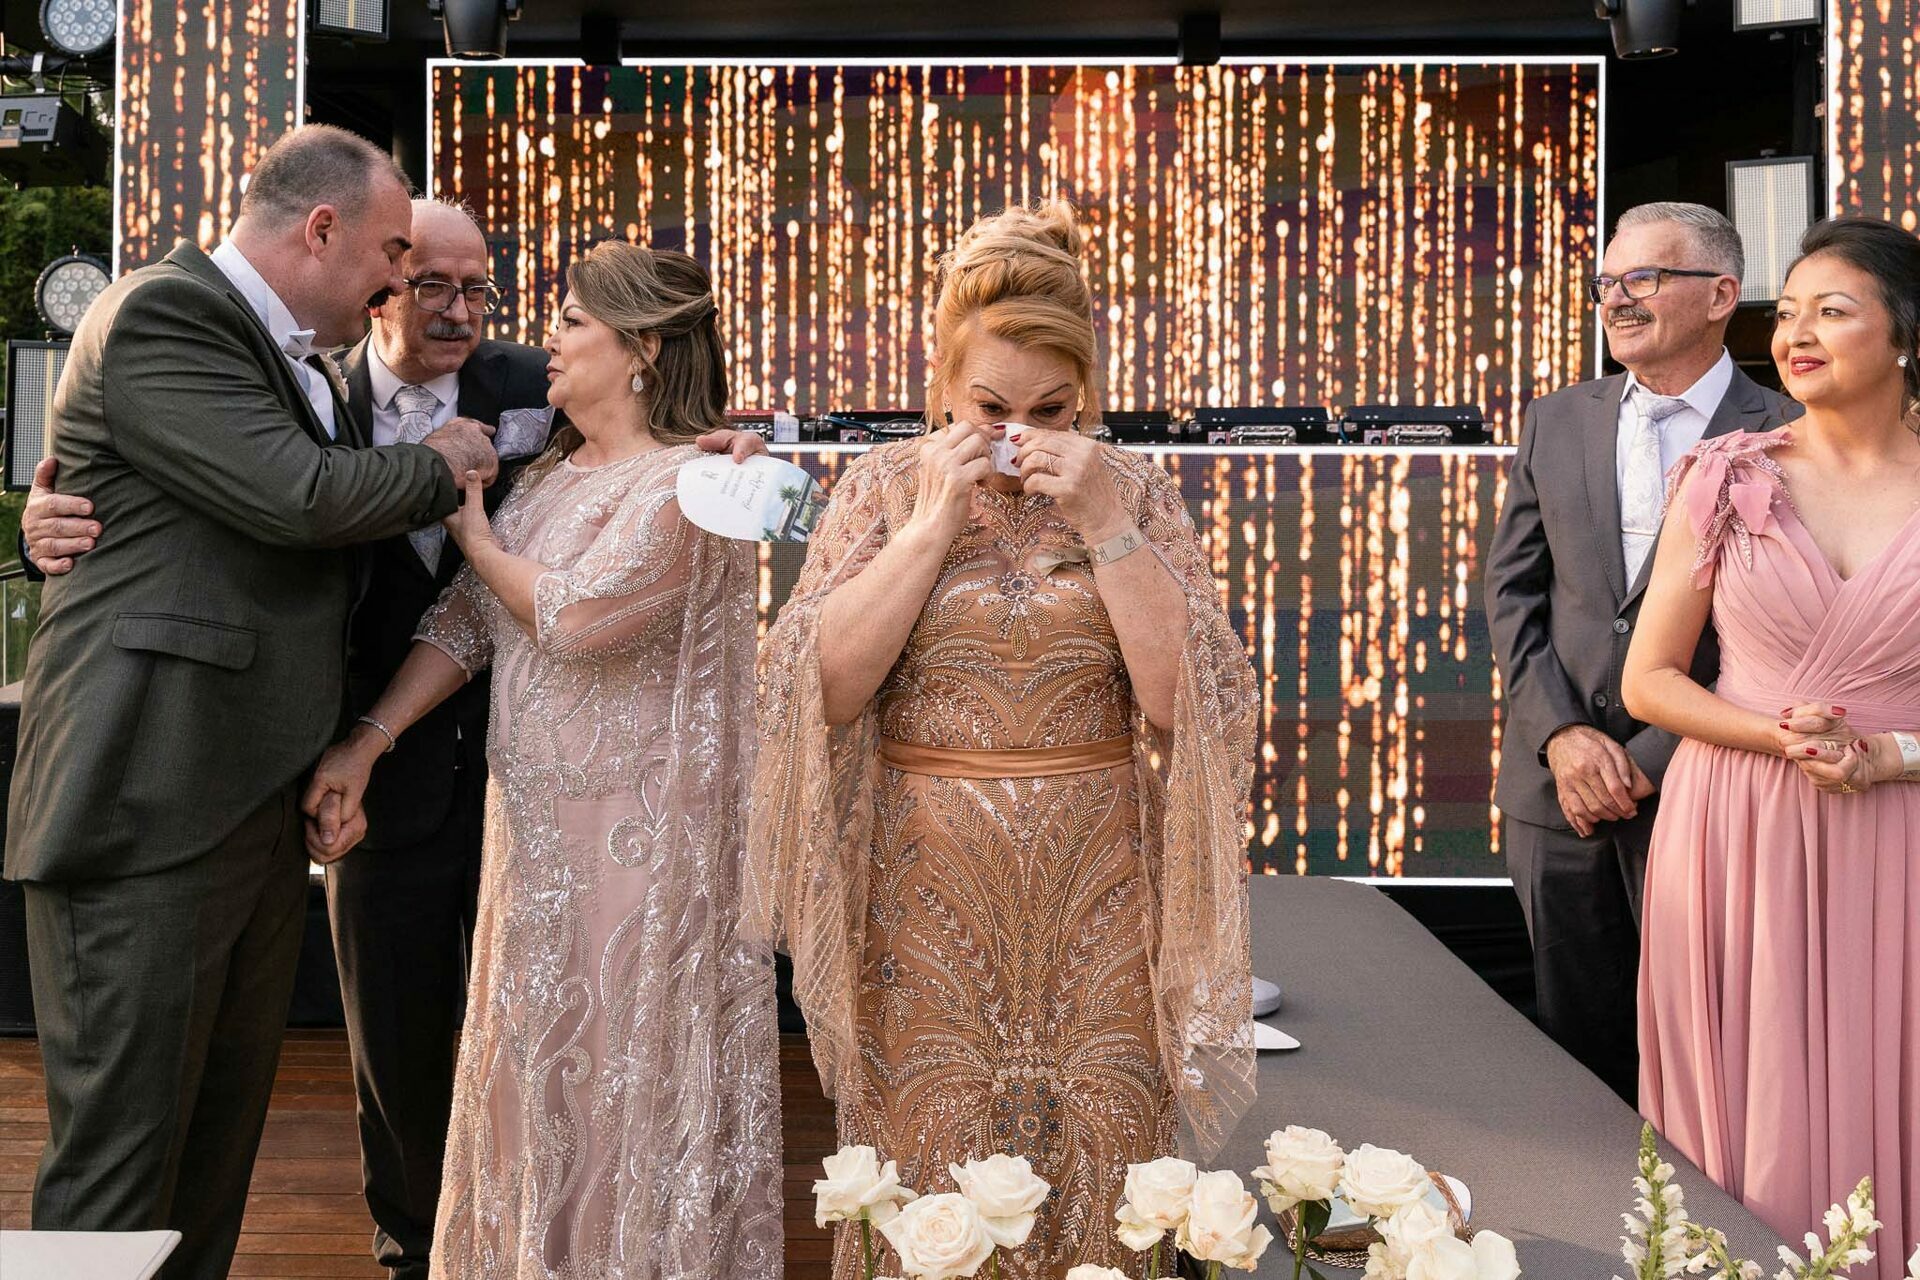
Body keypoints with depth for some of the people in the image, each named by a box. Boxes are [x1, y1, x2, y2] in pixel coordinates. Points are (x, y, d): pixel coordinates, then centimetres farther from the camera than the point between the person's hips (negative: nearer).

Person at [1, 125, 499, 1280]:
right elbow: (298, 495, -21)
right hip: (147, 810, -9)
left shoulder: (298, 360, 19)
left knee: (219, 1145, 15)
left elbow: (316, 553, 31)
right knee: (120, 1154, -3)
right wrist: (439, 466, -3)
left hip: (257, 814, 9)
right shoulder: (161, 315, -9)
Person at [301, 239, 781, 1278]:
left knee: (625, 1070, 3)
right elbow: (465, 618, 7)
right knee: (541, 1064, 15)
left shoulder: (691, 482, -13)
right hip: (538, 824, 8)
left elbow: (574, 617, -22)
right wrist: (364, 745, -3)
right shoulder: (547, 477, 13)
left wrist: (475, 535, -6)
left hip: (638, 832, -8)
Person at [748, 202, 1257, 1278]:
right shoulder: (885, 487, 3)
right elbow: (824, 687, -9)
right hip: (927, 899, 0)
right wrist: (934, 522, -12)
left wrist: (1105, 526, -14)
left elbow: (1186, 696, -8)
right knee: (926, 1183, 7)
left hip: (1095, 904, 0)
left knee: (1096, 1177, 6)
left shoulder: (1135, 492, 2)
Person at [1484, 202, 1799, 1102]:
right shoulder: (1554, 424, 9)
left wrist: (1649, 764, -13)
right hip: (1554, 790, 4)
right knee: (1577, 1046, 14)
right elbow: (1512, 589, 6)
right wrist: (1560, 734, -7)